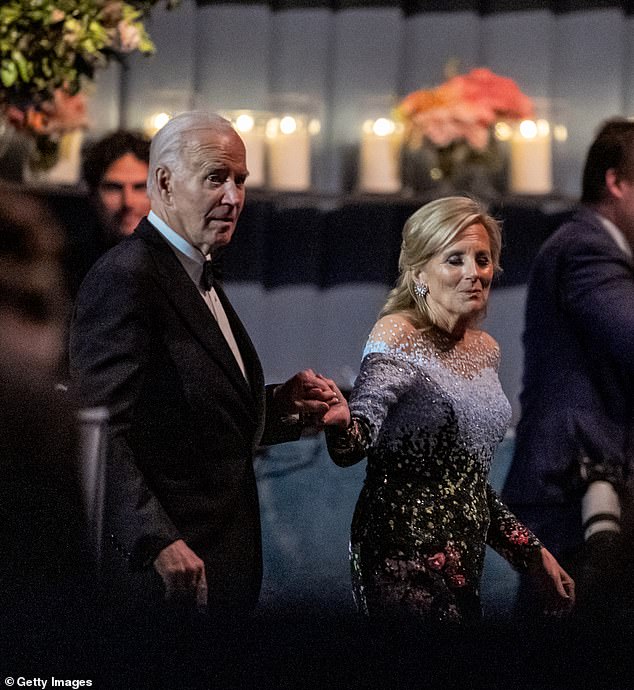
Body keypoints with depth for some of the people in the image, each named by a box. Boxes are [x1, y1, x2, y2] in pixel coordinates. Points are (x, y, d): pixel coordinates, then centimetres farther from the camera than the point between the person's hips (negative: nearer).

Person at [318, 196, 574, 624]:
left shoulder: (485, 349, 14)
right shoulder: (397, 336, -7)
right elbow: (357, 442, -22)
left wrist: (532, 552, 20)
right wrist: (340, 424, -44)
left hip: (464, 564, 7)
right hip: (407, 558, -7)